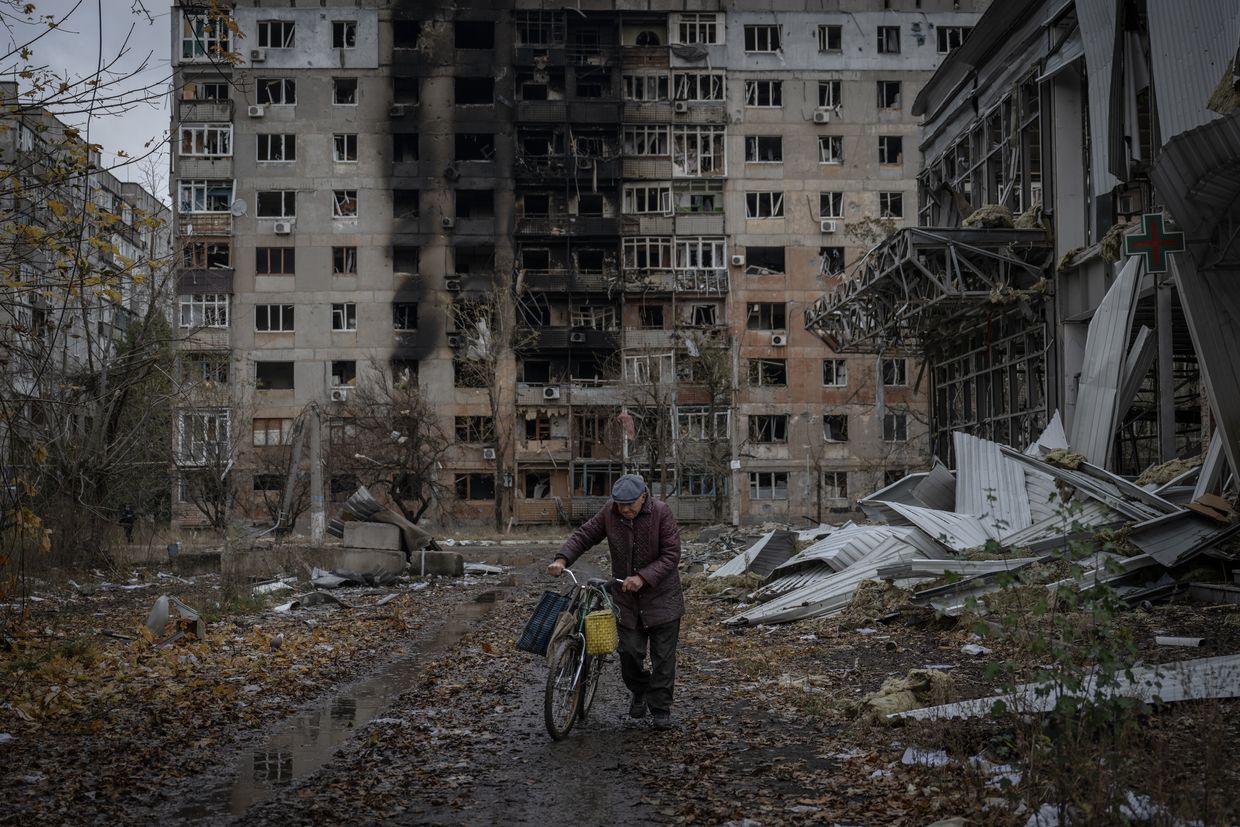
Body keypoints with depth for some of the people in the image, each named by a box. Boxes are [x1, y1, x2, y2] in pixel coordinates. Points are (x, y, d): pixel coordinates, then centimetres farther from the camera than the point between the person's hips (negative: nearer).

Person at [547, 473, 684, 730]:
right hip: (625, 596, 3)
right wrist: (562, 559, -16)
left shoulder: (661, 512, -16)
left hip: (661, 595, -3)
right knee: (629, 651, 1)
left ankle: (661, 709, 15)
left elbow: (671, 554, -16)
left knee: (663, 656, 2)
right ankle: (639, 692, 31)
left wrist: (643, 577, -27)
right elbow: (584, 535, 1)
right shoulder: (609, 512, -6)